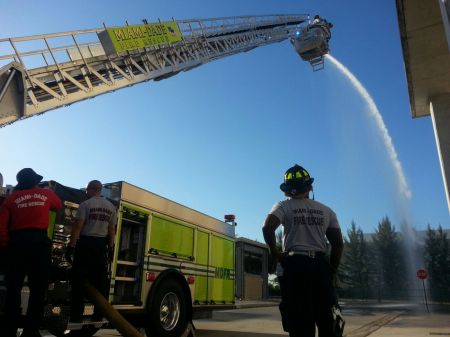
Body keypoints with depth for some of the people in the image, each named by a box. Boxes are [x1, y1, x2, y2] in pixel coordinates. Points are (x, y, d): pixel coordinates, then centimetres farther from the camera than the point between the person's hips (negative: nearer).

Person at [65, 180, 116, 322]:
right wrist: (110, 248, 15)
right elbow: (112, 230, 10)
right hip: (102, 245, 5)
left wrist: (71, 246, -8)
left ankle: (76, 315, 0)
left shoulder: (86, 204, -6)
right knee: (100, 280, 8)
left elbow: (77, 227, -11)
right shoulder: (111, 207, 9)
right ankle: (98, 315, 11)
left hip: (86, 242, -5)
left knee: (79, 279, 0)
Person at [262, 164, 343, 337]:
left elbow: (267, 228, -15)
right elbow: (338, 243, 9)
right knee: (325, 318, 14)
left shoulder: (284, 206, 2)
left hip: (295, 264, -3)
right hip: (320, 265, 3)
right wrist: (331, 270, 16)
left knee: (300, 319, 3)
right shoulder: (326, 211, 13)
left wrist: (275, 253, -3)